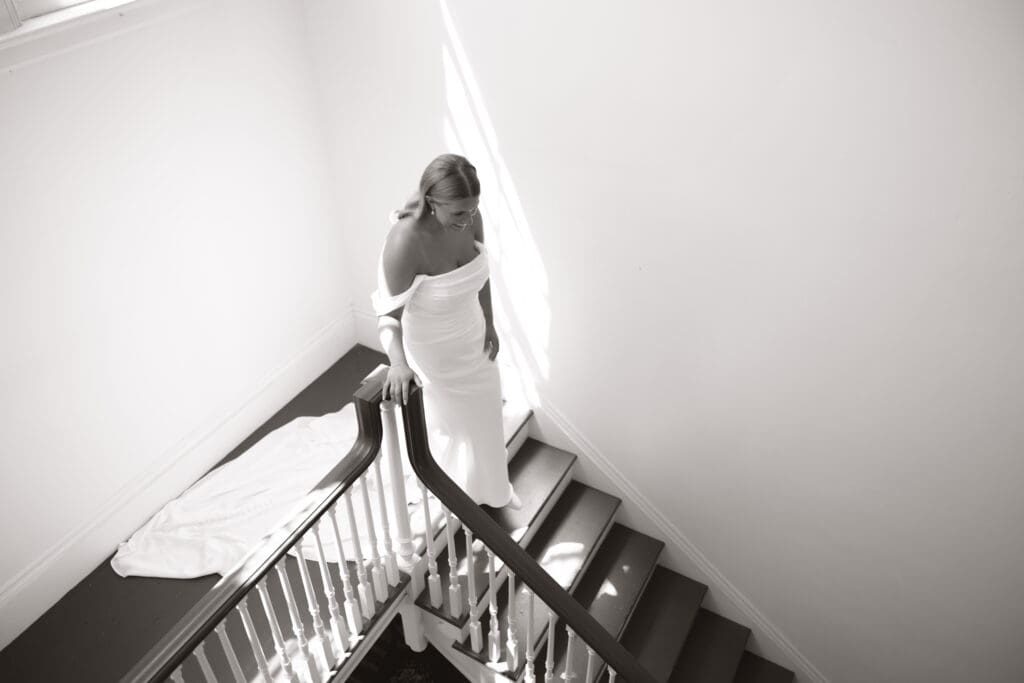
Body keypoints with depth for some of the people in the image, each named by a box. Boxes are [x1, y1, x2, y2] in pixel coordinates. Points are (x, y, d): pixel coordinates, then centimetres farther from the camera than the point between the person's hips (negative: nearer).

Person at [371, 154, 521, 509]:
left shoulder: (470, 218, -17)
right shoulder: (405, 241, -35)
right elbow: (389, 313, -27)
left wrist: (489, 323, 7)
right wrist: (398, 361, -41)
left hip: (471, 336, 6)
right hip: (432, 348, -6)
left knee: (485, 413, 24)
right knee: (451, 423, 16)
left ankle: (492, 487, 53)